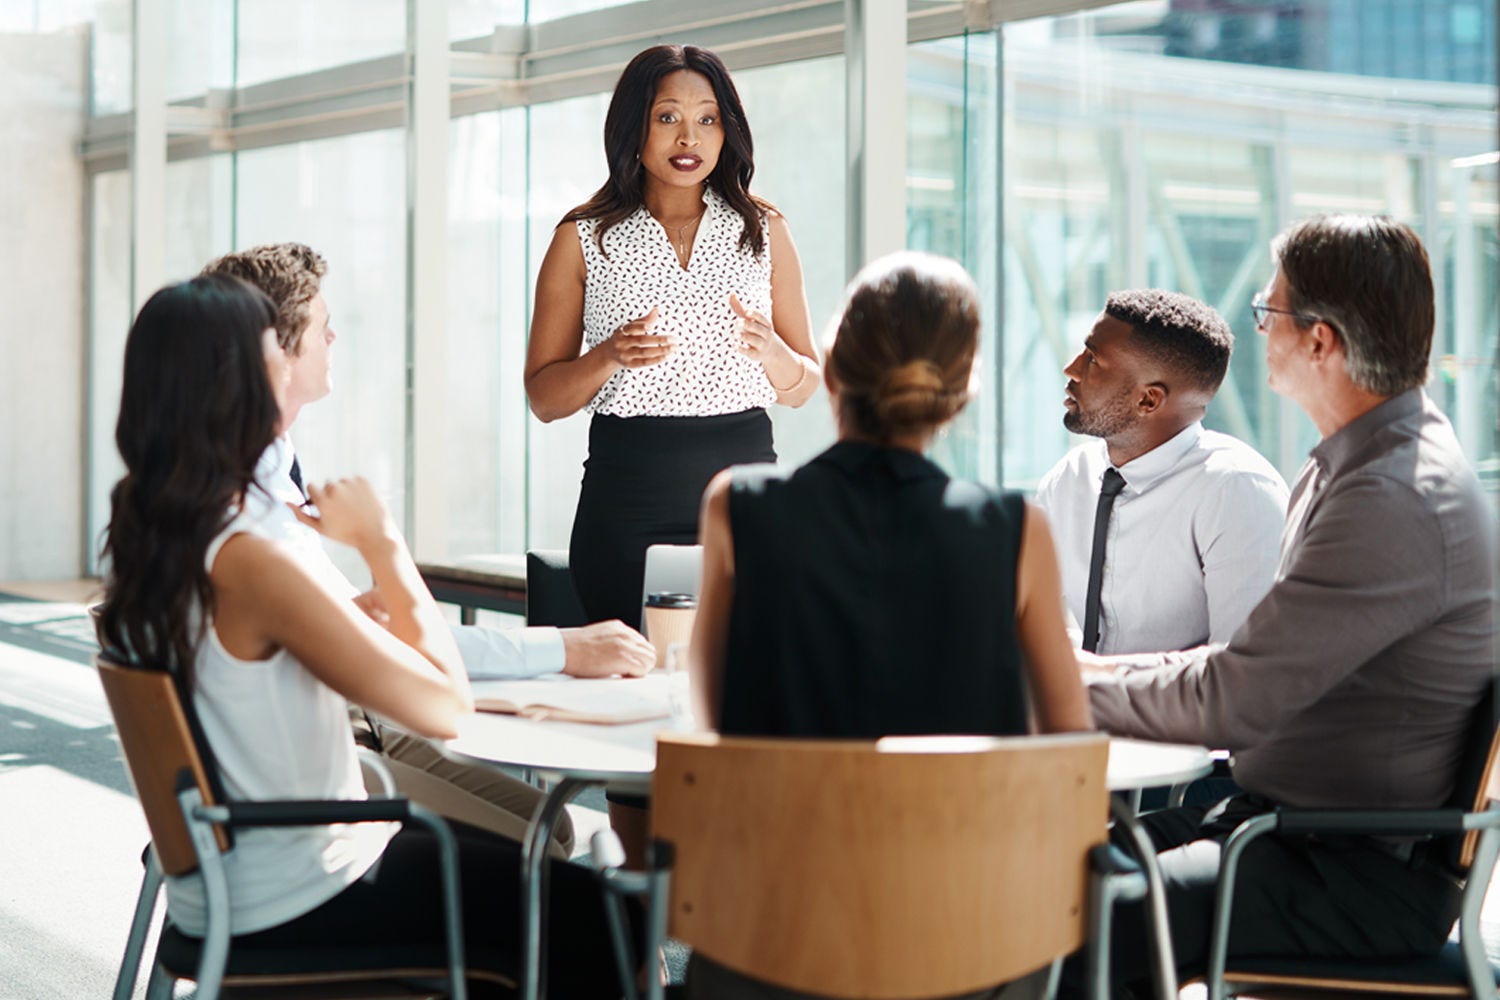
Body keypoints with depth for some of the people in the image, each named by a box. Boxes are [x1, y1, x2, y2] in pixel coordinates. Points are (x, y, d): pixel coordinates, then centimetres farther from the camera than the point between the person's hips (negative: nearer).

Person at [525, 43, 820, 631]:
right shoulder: (583, 239, 5)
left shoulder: (764, 232, 11)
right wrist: (610, 357, -13)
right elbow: (543, 397, 5)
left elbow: (803, 389, 12)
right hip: (627, 502, -1)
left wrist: (771, 351, -9)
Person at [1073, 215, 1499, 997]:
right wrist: (1110, 669, 11)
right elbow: (1264, 662, 21)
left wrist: (1078, 688, -6)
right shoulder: (1352, 468, 14)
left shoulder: (1400, 501, -20)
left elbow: (1232, 703, -20)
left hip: (1368, 875, -10)